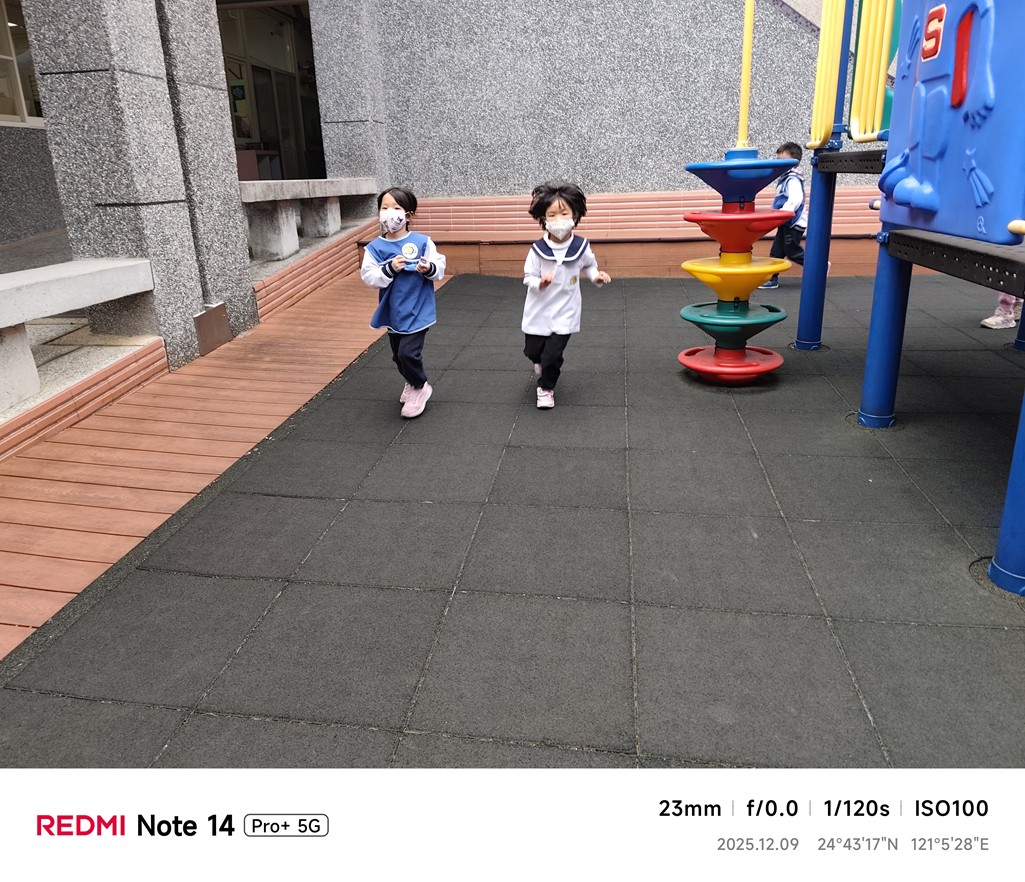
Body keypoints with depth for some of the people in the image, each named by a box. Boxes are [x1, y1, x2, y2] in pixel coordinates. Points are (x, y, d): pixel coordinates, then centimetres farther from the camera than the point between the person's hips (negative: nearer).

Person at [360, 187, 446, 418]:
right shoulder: (375, 247, -5)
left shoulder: (422, 242, -10)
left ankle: (420, 388, 15)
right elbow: (368, 276, -10)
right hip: (392, 312, 4)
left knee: (408, 353, -12)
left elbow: (439, 268, -6)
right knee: (398, 355, 17)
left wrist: (429, 268, -28)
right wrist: (389, 269, -25)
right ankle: (412, 383, 44)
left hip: (418, 311, -4)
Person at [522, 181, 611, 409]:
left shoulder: (581, 247, -12)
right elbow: (528, 277, -8)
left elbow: (589, 265, 9)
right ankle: (542, 364, 52)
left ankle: (546, 387, 23)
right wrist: (539, 283, -29)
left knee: (552, 355, -4)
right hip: (539, 311, 1)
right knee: (532, 351, 15)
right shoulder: (538, 249, -16)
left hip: (565, 312, -1)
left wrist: (597, 276, -10)